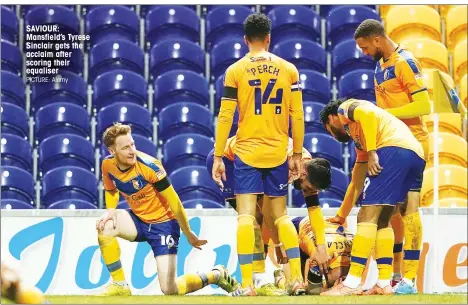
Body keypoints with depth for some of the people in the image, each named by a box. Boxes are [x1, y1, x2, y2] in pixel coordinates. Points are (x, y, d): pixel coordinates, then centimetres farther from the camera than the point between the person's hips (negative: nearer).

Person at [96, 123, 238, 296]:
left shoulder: (149, 165, -27)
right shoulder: (108, 165, -10)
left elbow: (174, 202, -18)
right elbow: (111, 191, 12)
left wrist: (188, 234, -10)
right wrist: (111, 210, -11)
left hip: (163, 223, -5)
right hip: (138, 220, 5)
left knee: (170, 290, -12)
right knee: (105, 226, -26)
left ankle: (216, 276, 17)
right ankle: (120, 286, -11)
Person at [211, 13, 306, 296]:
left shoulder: (236, 71, -2)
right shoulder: (288, 69, 4)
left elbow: (225, 117, -4)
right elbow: (298, 116, 3)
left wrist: (218, 157, 1)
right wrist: (297, 155, 12)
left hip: (247, 154, -2)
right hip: (279, 155, 2)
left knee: (246, 216, -3)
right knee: (281, 215, 13)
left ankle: (247, 284, -11)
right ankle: (298, 279, 6)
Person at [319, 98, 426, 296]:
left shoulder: (345, 109, 17)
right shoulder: (360, 140, 38)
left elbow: (368, 114, -8)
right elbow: (356, 182, 43)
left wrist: (372, 152, -10)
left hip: (395, 148, -9)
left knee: (368, 216, -9)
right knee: (381, 220, 17)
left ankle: (352, 284, -13)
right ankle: (384, 283, 12)